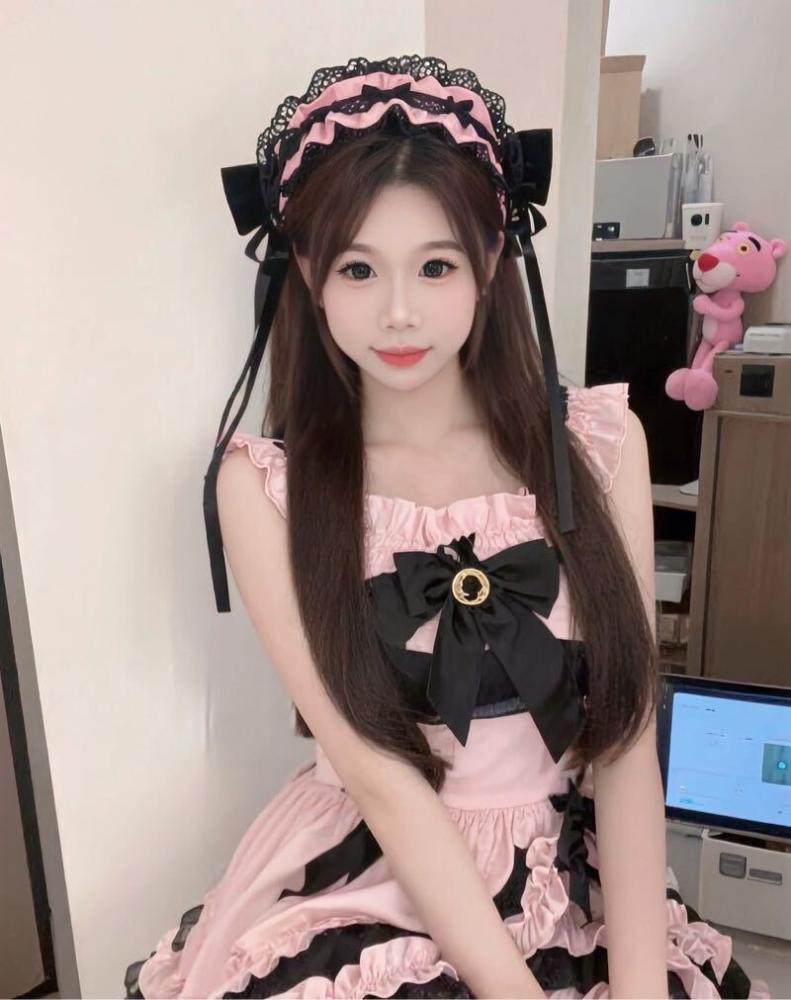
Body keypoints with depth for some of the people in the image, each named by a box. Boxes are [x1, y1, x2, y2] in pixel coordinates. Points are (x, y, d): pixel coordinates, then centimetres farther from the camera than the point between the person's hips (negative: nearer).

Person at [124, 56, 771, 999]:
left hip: (586, 881, 2)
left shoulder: (600, 438, -7)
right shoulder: (264, 483, -11)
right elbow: (377, 773, -13)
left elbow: (626, 739, -6)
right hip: (365, 889, -1)